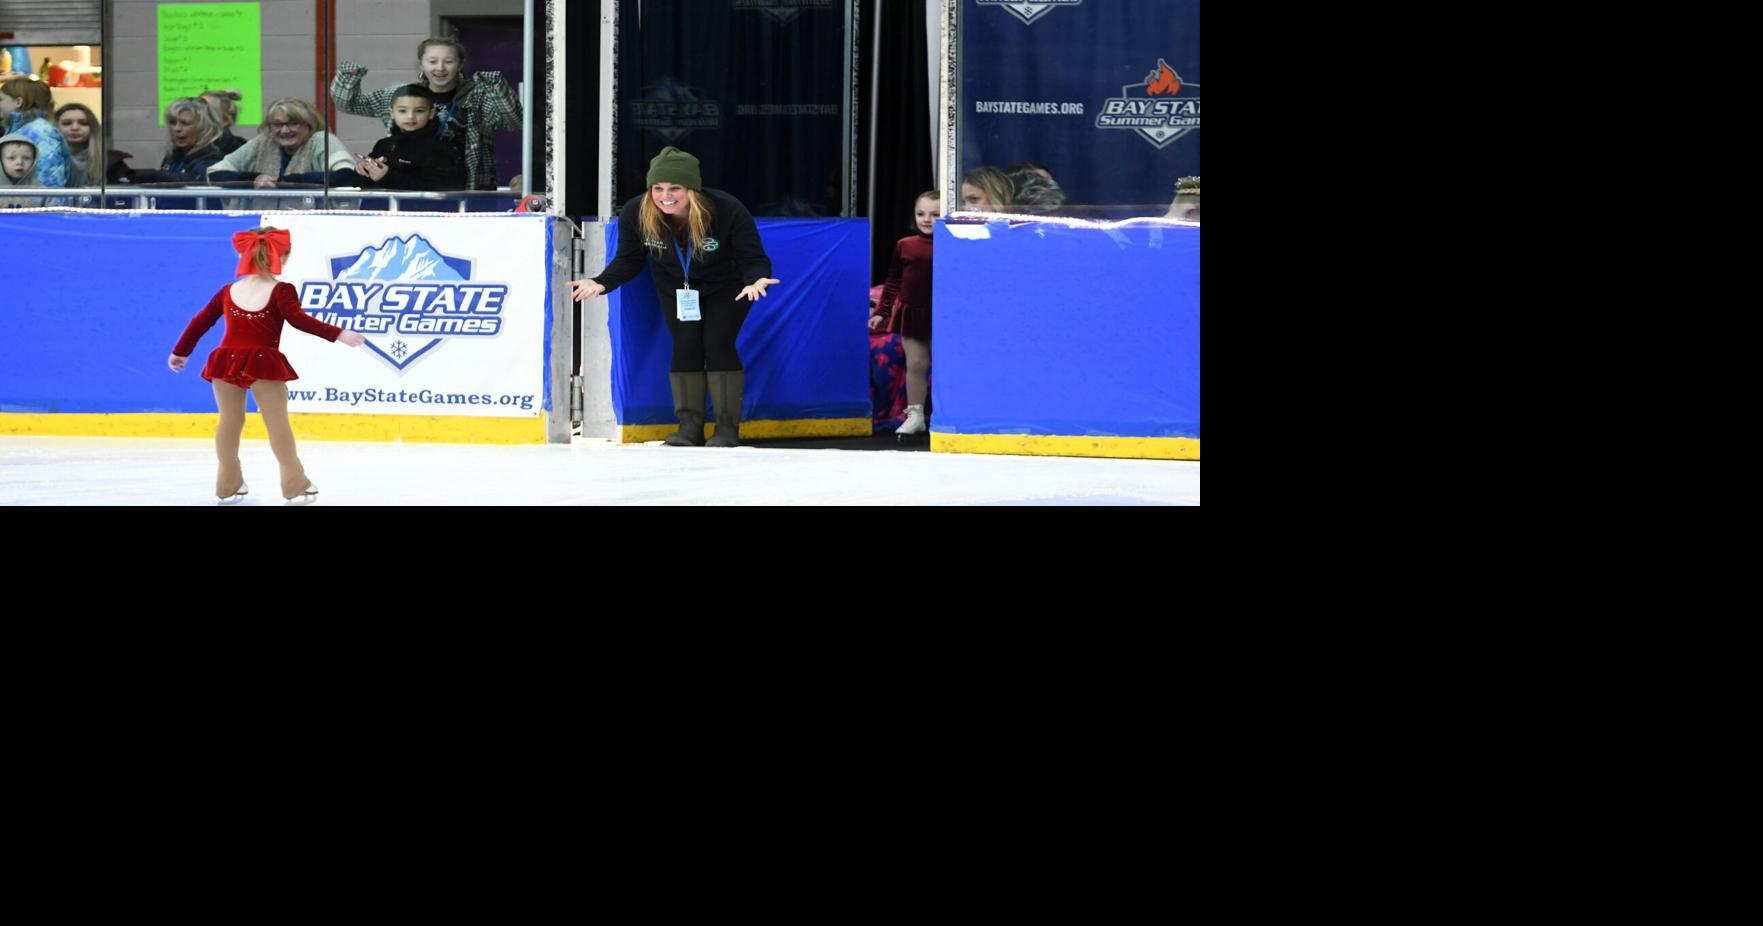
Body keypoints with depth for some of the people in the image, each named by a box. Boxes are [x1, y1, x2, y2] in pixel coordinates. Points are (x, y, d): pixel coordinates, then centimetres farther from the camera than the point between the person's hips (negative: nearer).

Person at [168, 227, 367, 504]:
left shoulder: (228, 292, 11)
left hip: (227, 362, 4)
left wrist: (180, 352, 27)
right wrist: (338, 335, -19)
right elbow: (299, 320, -18)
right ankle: (295, 483, 2)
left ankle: (228, 484, 19)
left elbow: (200, 322, 15)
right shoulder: (281, 291, -4)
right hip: (264, 364, -4)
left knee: (230, 421, 14)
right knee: (278, 422, 1)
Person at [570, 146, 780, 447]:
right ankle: (690, 425, -1)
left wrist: (757, 279, -49)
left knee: (717, 344, -14)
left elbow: (754, 259, -26)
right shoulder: (635, 214, -26)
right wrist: (602, 283, -29)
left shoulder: (728, 211, -34)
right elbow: (628, 260, -11)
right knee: (685, 345, -9)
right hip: (676, 288, 3)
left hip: (725, 288, -3)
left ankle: (728, 427, -6)